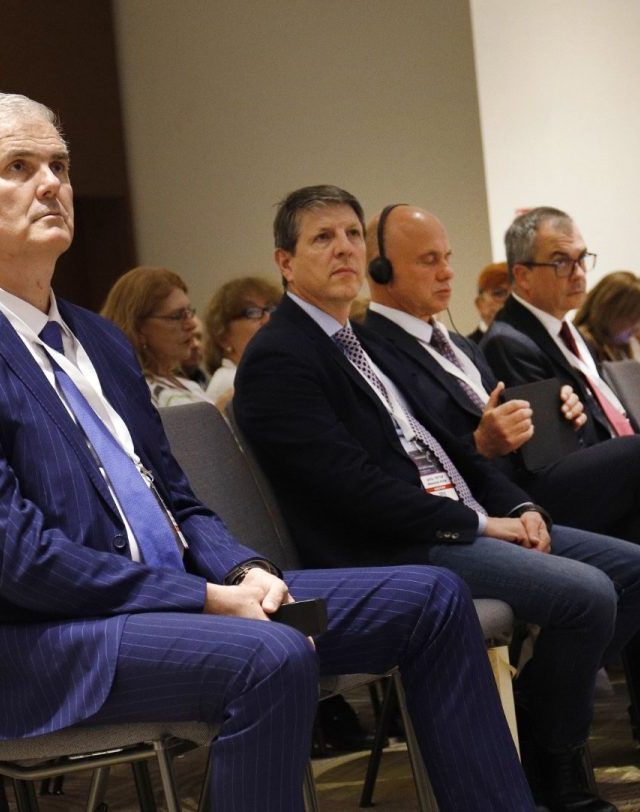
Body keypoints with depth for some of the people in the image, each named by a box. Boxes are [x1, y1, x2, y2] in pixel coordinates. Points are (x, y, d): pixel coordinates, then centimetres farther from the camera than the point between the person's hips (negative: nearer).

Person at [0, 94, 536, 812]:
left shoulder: (100, 339, 19)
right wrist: (207, 598, -18)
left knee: (430, 596, 3)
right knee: (271, 658, -36)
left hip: (176, 593, 9)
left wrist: (243, 571, -2)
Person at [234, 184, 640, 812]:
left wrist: (515, 505, 3)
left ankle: (548, 708, 11)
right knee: (586, 593, -23)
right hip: (386, 550, -10)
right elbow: (352, 484, -19)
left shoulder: (365, 344, 21)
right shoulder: (276, 359, -10)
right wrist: (476, 524, -15)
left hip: (466, 522, 10)